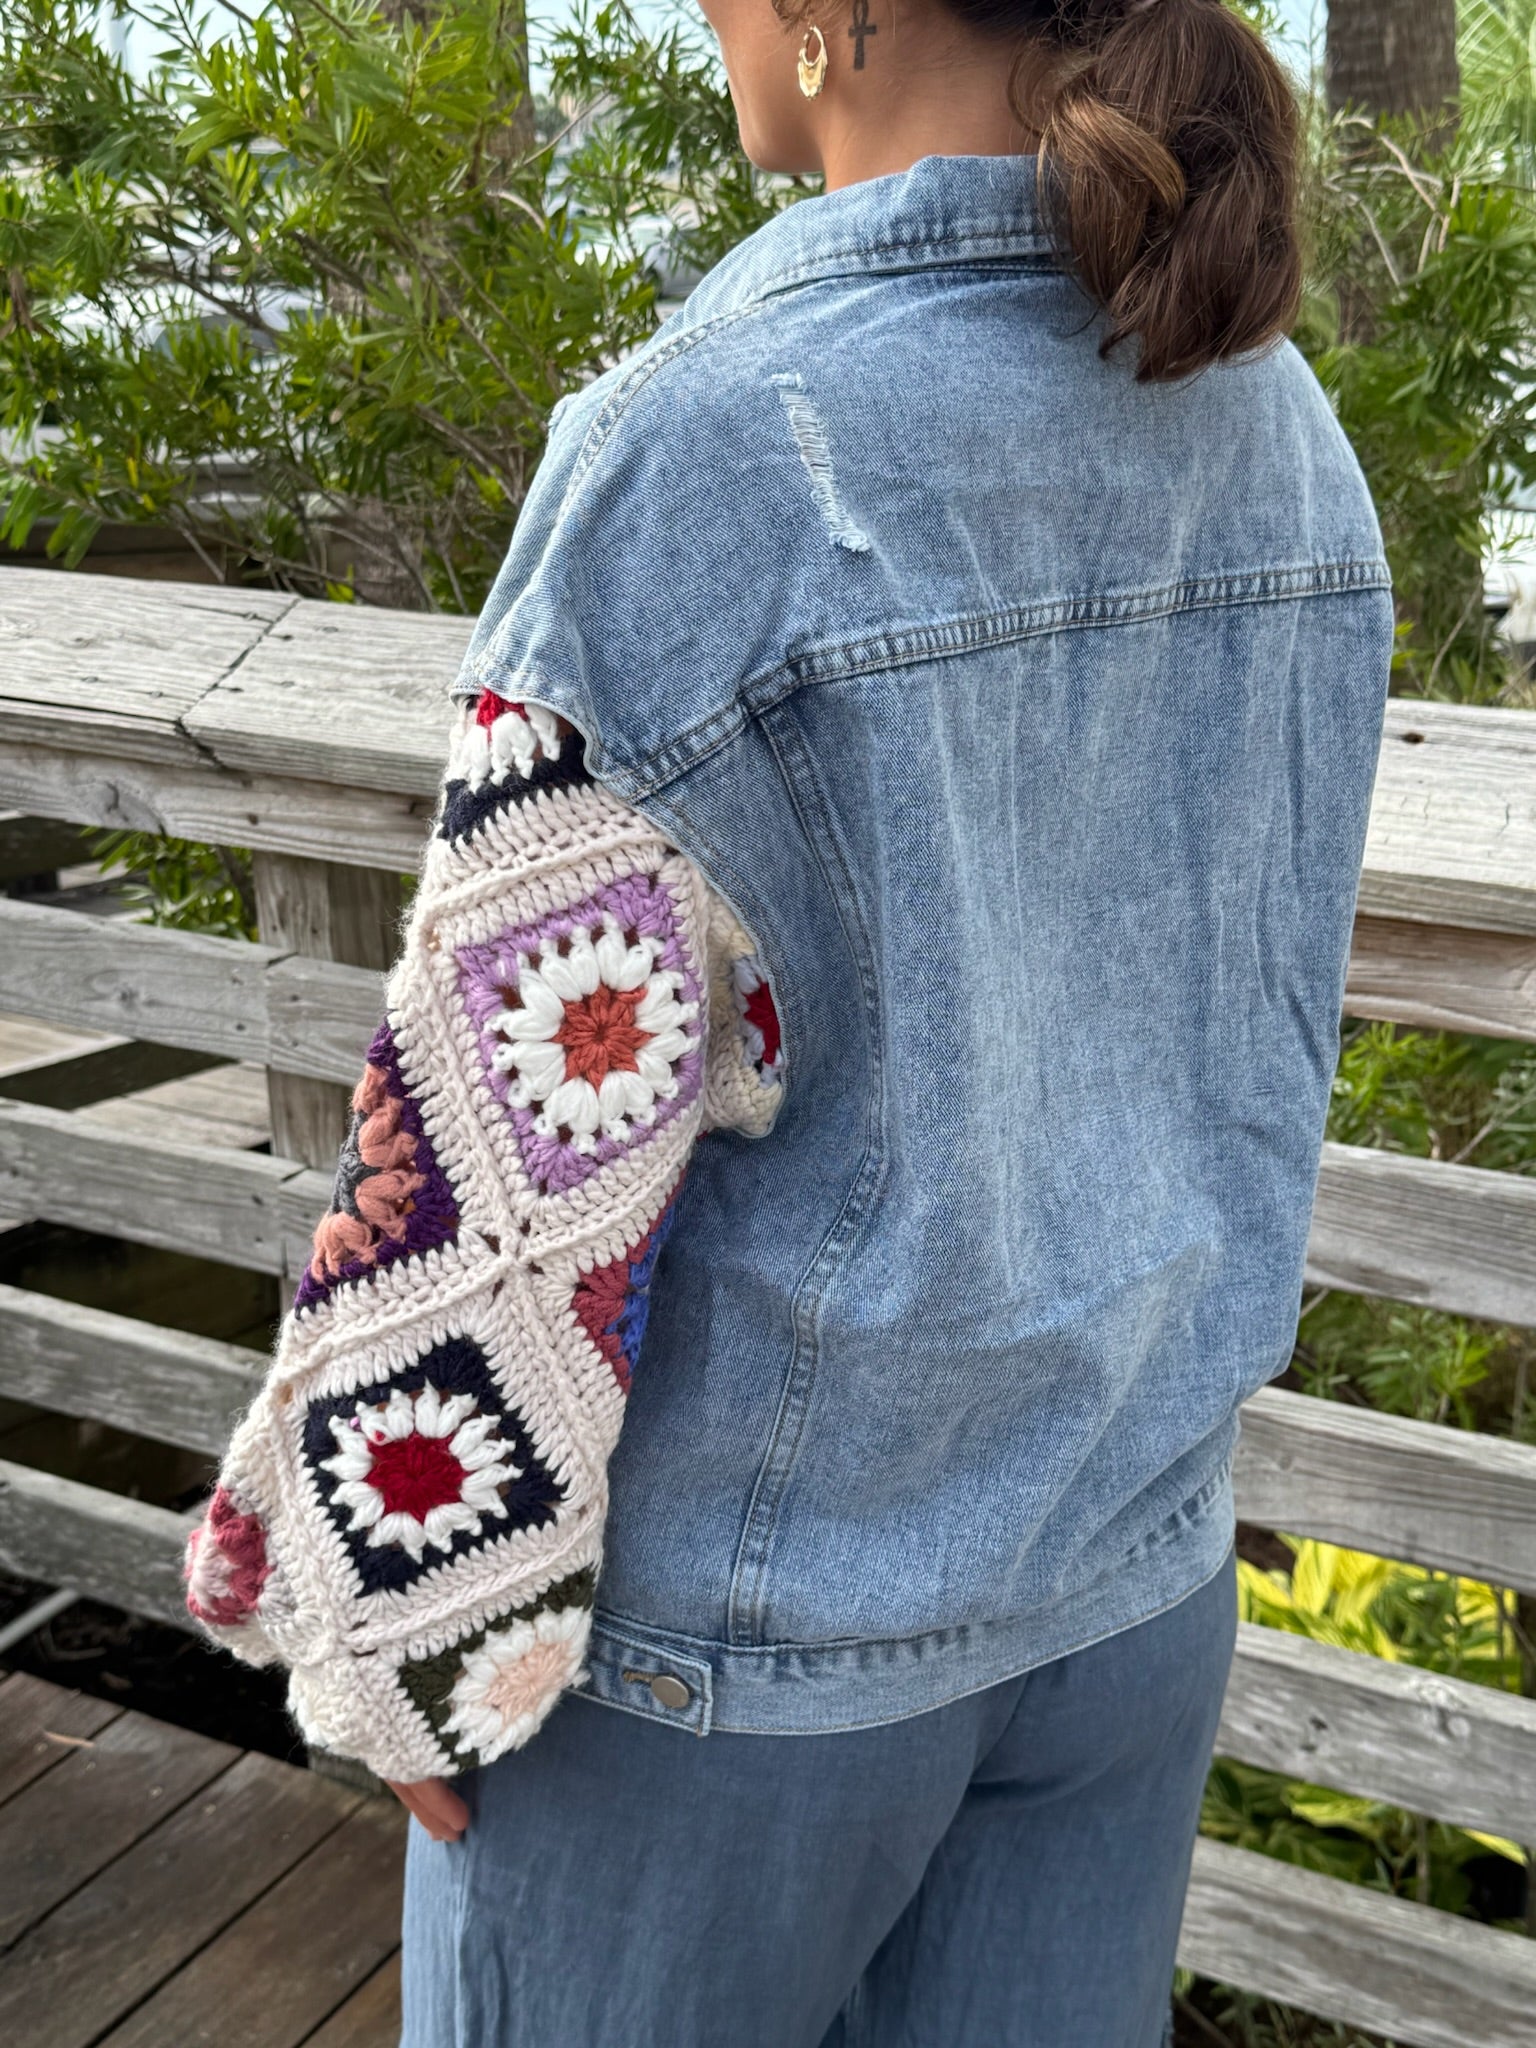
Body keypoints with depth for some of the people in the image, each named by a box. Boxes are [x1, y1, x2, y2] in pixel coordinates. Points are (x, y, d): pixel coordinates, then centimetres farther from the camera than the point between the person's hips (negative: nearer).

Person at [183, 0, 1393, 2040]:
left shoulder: (707, 449, -24)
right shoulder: (1283, 437, -2)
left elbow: (527, 1133, -21)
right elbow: (1247, 1021, 7)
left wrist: (425, 1638, -7)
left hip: (747, 1601, -6)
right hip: (1136, 1545, 6)